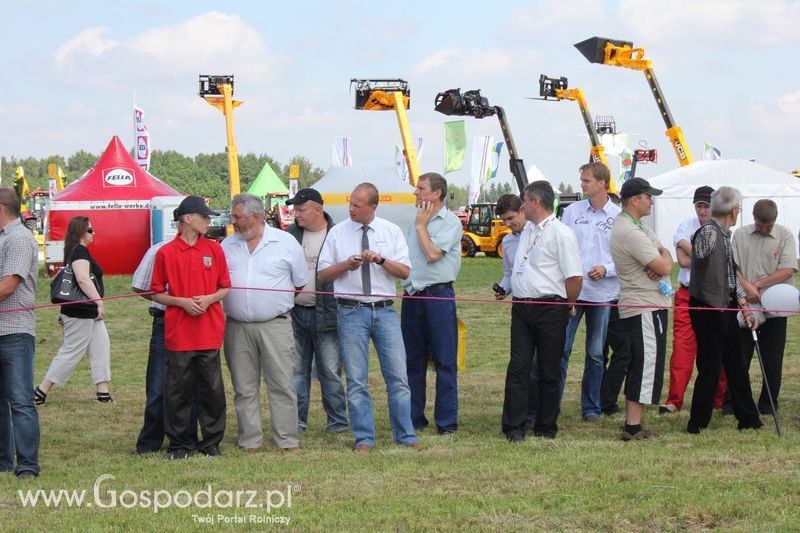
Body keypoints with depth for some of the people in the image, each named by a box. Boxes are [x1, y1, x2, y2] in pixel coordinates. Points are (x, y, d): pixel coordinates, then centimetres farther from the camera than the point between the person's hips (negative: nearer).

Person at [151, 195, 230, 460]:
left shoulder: (214, 249, 7)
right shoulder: (165, 253, -1)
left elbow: (225, 287, 12)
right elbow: (156, 294, 3)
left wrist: (209, 299, -7)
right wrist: (182, 301, -12)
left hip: (209, 334, 2)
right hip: (178, 334, -2)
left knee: (212, 389, 4)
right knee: (177, 390, 3)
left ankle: (211, 442, 14)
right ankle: (179, 443, 13)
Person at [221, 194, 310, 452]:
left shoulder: (285, 242, 2)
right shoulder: (227, 245, 11)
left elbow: (302, 284, 8)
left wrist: (277, 300, 9)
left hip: (275, 324, -3)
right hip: (238, 327, 3)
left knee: (282, 384, -3)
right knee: (244, 387, 5)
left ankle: (288, 440, 2)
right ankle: (250, 441, 12)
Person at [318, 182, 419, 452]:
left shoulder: (392, 231, 7)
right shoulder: (337, 233, 5)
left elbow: (405, 272, 2)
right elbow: (323, 274, 7)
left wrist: (380, 259, -14)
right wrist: (346, 264, -11)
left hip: (385, 311, 0)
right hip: (351, 311, 0)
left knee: (397, 376, 0)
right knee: (356, 380, 1)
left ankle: (405, 436, 8)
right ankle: (363, 438, 8)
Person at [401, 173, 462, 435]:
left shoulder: (450, 222, -5)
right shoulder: (415, 223, 17)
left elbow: (433, 254, -16)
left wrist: (421, 226, -5)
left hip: (438, 297, -7)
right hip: (411, 296, 7)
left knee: (445, 361, -3)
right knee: (412, 361, 9)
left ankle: (446, 421, 0)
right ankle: (413, 418, 16)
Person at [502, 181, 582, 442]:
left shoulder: (561, 234, -11)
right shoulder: (527, 231, 16)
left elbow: (574, 277, -13)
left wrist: (568, 305, -3)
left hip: (549, 310, -7)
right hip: (521, 307, 7)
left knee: (548, 371, 3)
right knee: (518, 367, 1)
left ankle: (546, 428, 11)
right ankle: (514, 427, 1)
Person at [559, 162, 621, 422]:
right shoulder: (572, 211, 6)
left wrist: (606, 269, -14)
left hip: (603, 293, -1)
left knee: (596, 353, 8)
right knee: (560, 349, -4)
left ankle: (591, 408, 18)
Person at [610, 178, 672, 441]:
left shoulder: (639, 227, 15)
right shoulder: (630, 232, -20)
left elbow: (663, 251, 14)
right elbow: (664, 266, -20)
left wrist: (660, 262, -9)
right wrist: (664, 258, 3)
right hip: (647, 308, -11)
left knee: (637, 366, 13)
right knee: (647, 365, -10)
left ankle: (632, 425, 18)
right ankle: (633, 427, -10)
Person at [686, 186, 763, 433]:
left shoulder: (725, 235, 13)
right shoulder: (708, 233, -15)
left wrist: (745, 308, 12)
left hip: (725, 308, 9)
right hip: (707, 309, -9)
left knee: (736, 366, 14)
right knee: (710, 367, -3)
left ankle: (748, 420, 23)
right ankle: (697, 424, 8)